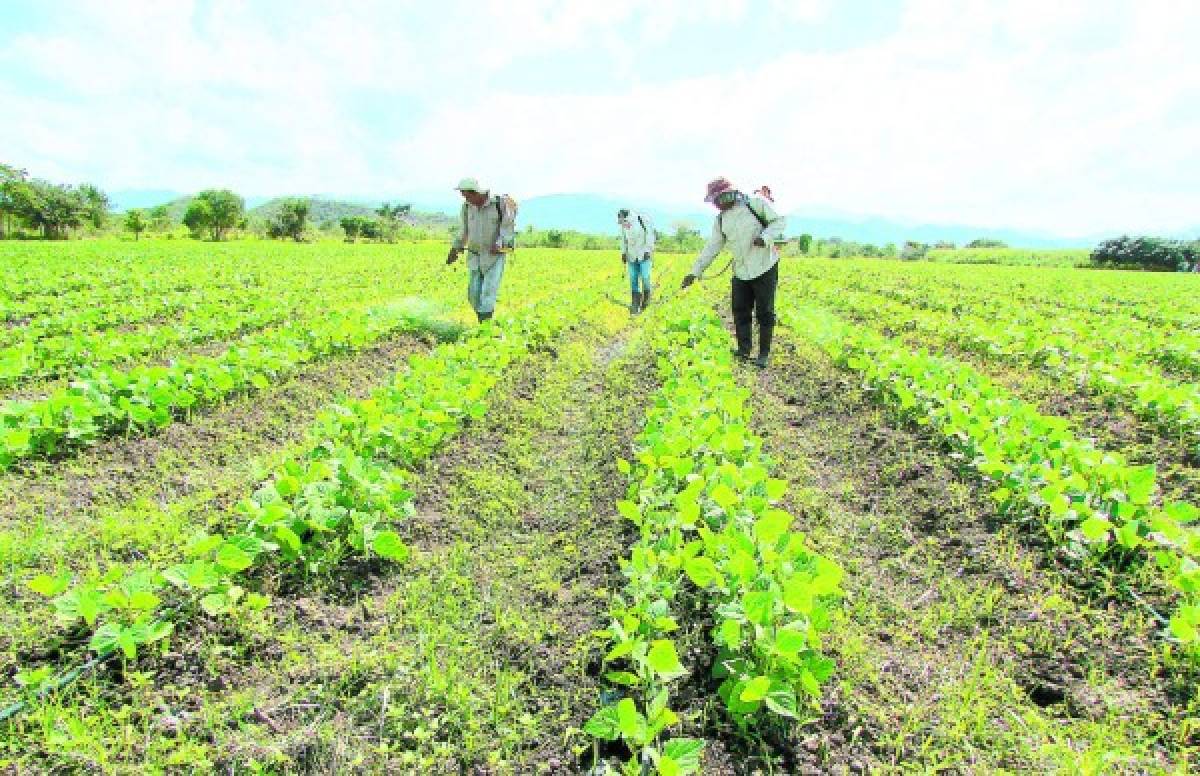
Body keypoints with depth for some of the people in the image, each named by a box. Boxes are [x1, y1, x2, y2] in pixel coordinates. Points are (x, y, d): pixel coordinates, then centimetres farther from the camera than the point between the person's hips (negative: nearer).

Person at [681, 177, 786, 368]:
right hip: (741, 272, 5)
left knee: (764, 313, 2)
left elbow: (780, 221, -4)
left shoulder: (756, 204, -7)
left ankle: (764, 354, 11)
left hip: (765, 268, -5)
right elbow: (712, 248, 5)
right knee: (740, 311, 5)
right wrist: (695, 272, -3)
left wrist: (765, 237, -22)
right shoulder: (720, 220, 7)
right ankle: (743, 350, 16)